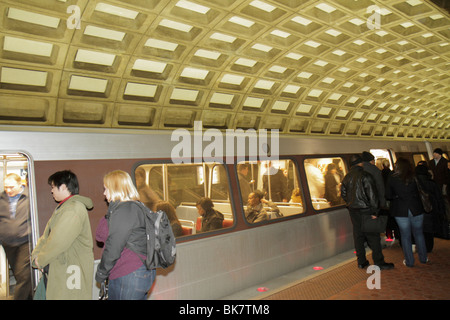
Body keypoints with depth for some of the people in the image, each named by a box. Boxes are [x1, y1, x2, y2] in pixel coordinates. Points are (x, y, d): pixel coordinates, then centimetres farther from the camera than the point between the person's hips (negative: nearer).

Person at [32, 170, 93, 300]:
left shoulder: (74, 208, -18)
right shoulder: (62, 207, 17)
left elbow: (58, 241, -21)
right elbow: (47, 235, 16)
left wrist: (41, 260, -9)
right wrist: (36, 254, 1)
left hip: (72, 269, -10)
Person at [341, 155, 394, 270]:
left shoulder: (346, 177, 7)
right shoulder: (365, 175, -14)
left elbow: (343, 194, 12)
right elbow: (372, 195, -17)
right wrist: (374, 211, -13)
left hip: (353, 210, 7)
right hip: (365, 210, -6)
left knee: (358, 235, 13)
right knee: (373, 237, 2)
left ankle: (361, 261, 20)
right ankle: (379, 262, 8)